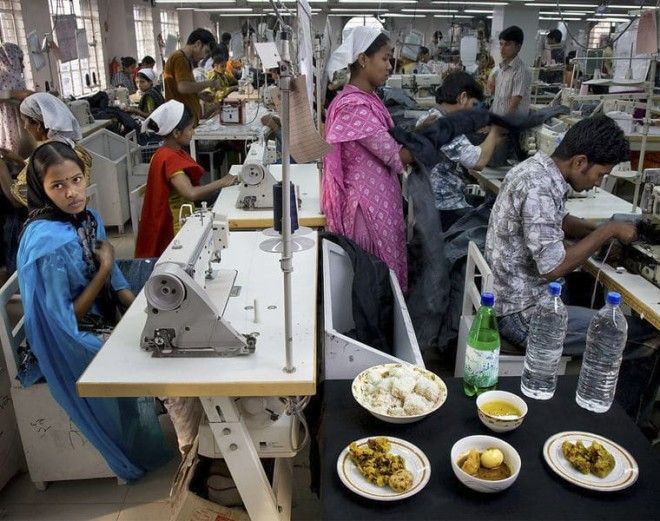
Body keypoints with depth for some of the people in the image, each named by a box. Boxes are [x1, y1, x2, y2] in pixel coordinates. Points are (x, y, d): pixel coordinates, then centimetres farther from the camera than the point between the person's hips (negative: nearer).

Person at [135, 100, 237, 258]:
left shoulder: (176, 153, 8)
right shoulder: (169, 159, -21)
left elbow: (190, 188, 6)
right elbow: (191, 193, -33)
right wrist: (221, 183, -23)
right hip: (174, 227, -9)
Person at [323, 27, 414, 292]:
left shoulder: (367, 99, 10)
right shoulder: (355, 106, -21)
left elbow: (386, 143, 11)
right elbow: (396, 156, -20)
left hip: (379, 198, 9)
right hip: (369, 203, -9)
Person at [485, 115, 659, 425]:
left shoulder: (539, 168, 6)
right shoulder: (539, 188, -24)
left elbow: (558, 221, 21)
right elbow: (552, 267, -27)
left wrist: (601, 231, 5)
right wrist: (608, 231, -15)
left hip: (510, 294, 10)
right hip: (521, 314, -10)